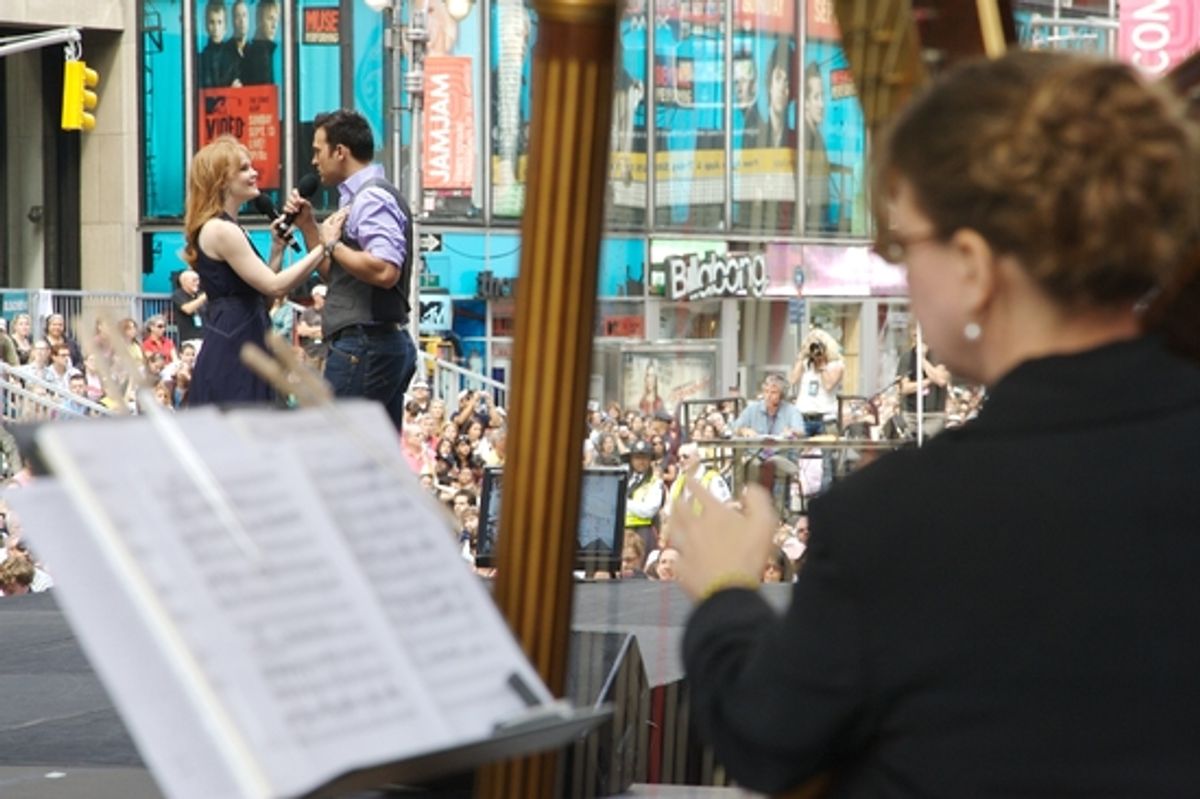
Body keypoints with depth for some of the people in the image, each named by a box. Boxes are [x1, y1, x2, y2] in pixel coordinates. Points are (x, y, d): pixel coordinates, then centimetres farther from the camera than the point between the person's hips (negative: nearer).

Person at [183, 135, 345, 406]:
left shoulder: (226, 229, 18)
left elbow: (261, 289, 18)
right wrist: (323, 246, -16)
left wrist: (277, 247, 9)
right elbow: (274, 286, -19)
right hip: (231, 353, -11)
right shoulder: (220, 230, -14)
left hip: (235, 348, 11)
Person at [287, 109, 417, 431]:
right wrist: (308, 226, 14)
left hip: (362, 346, -11)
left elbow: (384, 271, -26)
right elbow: (334, 275, 23)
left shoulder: (372, 198, -12)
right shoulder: (362, 197, 18)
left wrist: (332, 244, -14)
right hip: (386, 343, 11)